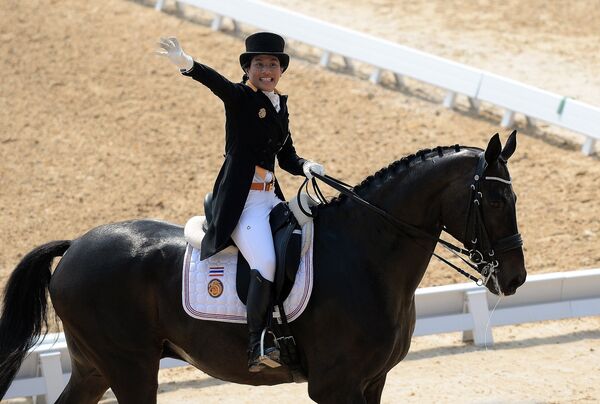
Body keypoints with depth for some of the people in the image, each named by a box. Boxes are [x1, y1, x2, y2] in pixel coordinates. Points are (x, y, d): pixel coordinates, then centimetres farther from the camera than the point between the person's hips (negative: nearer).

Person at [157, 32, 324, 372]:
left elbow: (287, 156, 20)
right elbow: (216, 82, -26)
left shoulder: (280, 105, 16)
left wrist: (305, 166, -3)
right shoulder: (240, 97, -5)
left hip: (270, 196, 8)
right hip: (241, 200, -8)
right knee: (266, 263, -25)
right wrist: (187, 63, -47)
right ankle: (256, 347, -24)